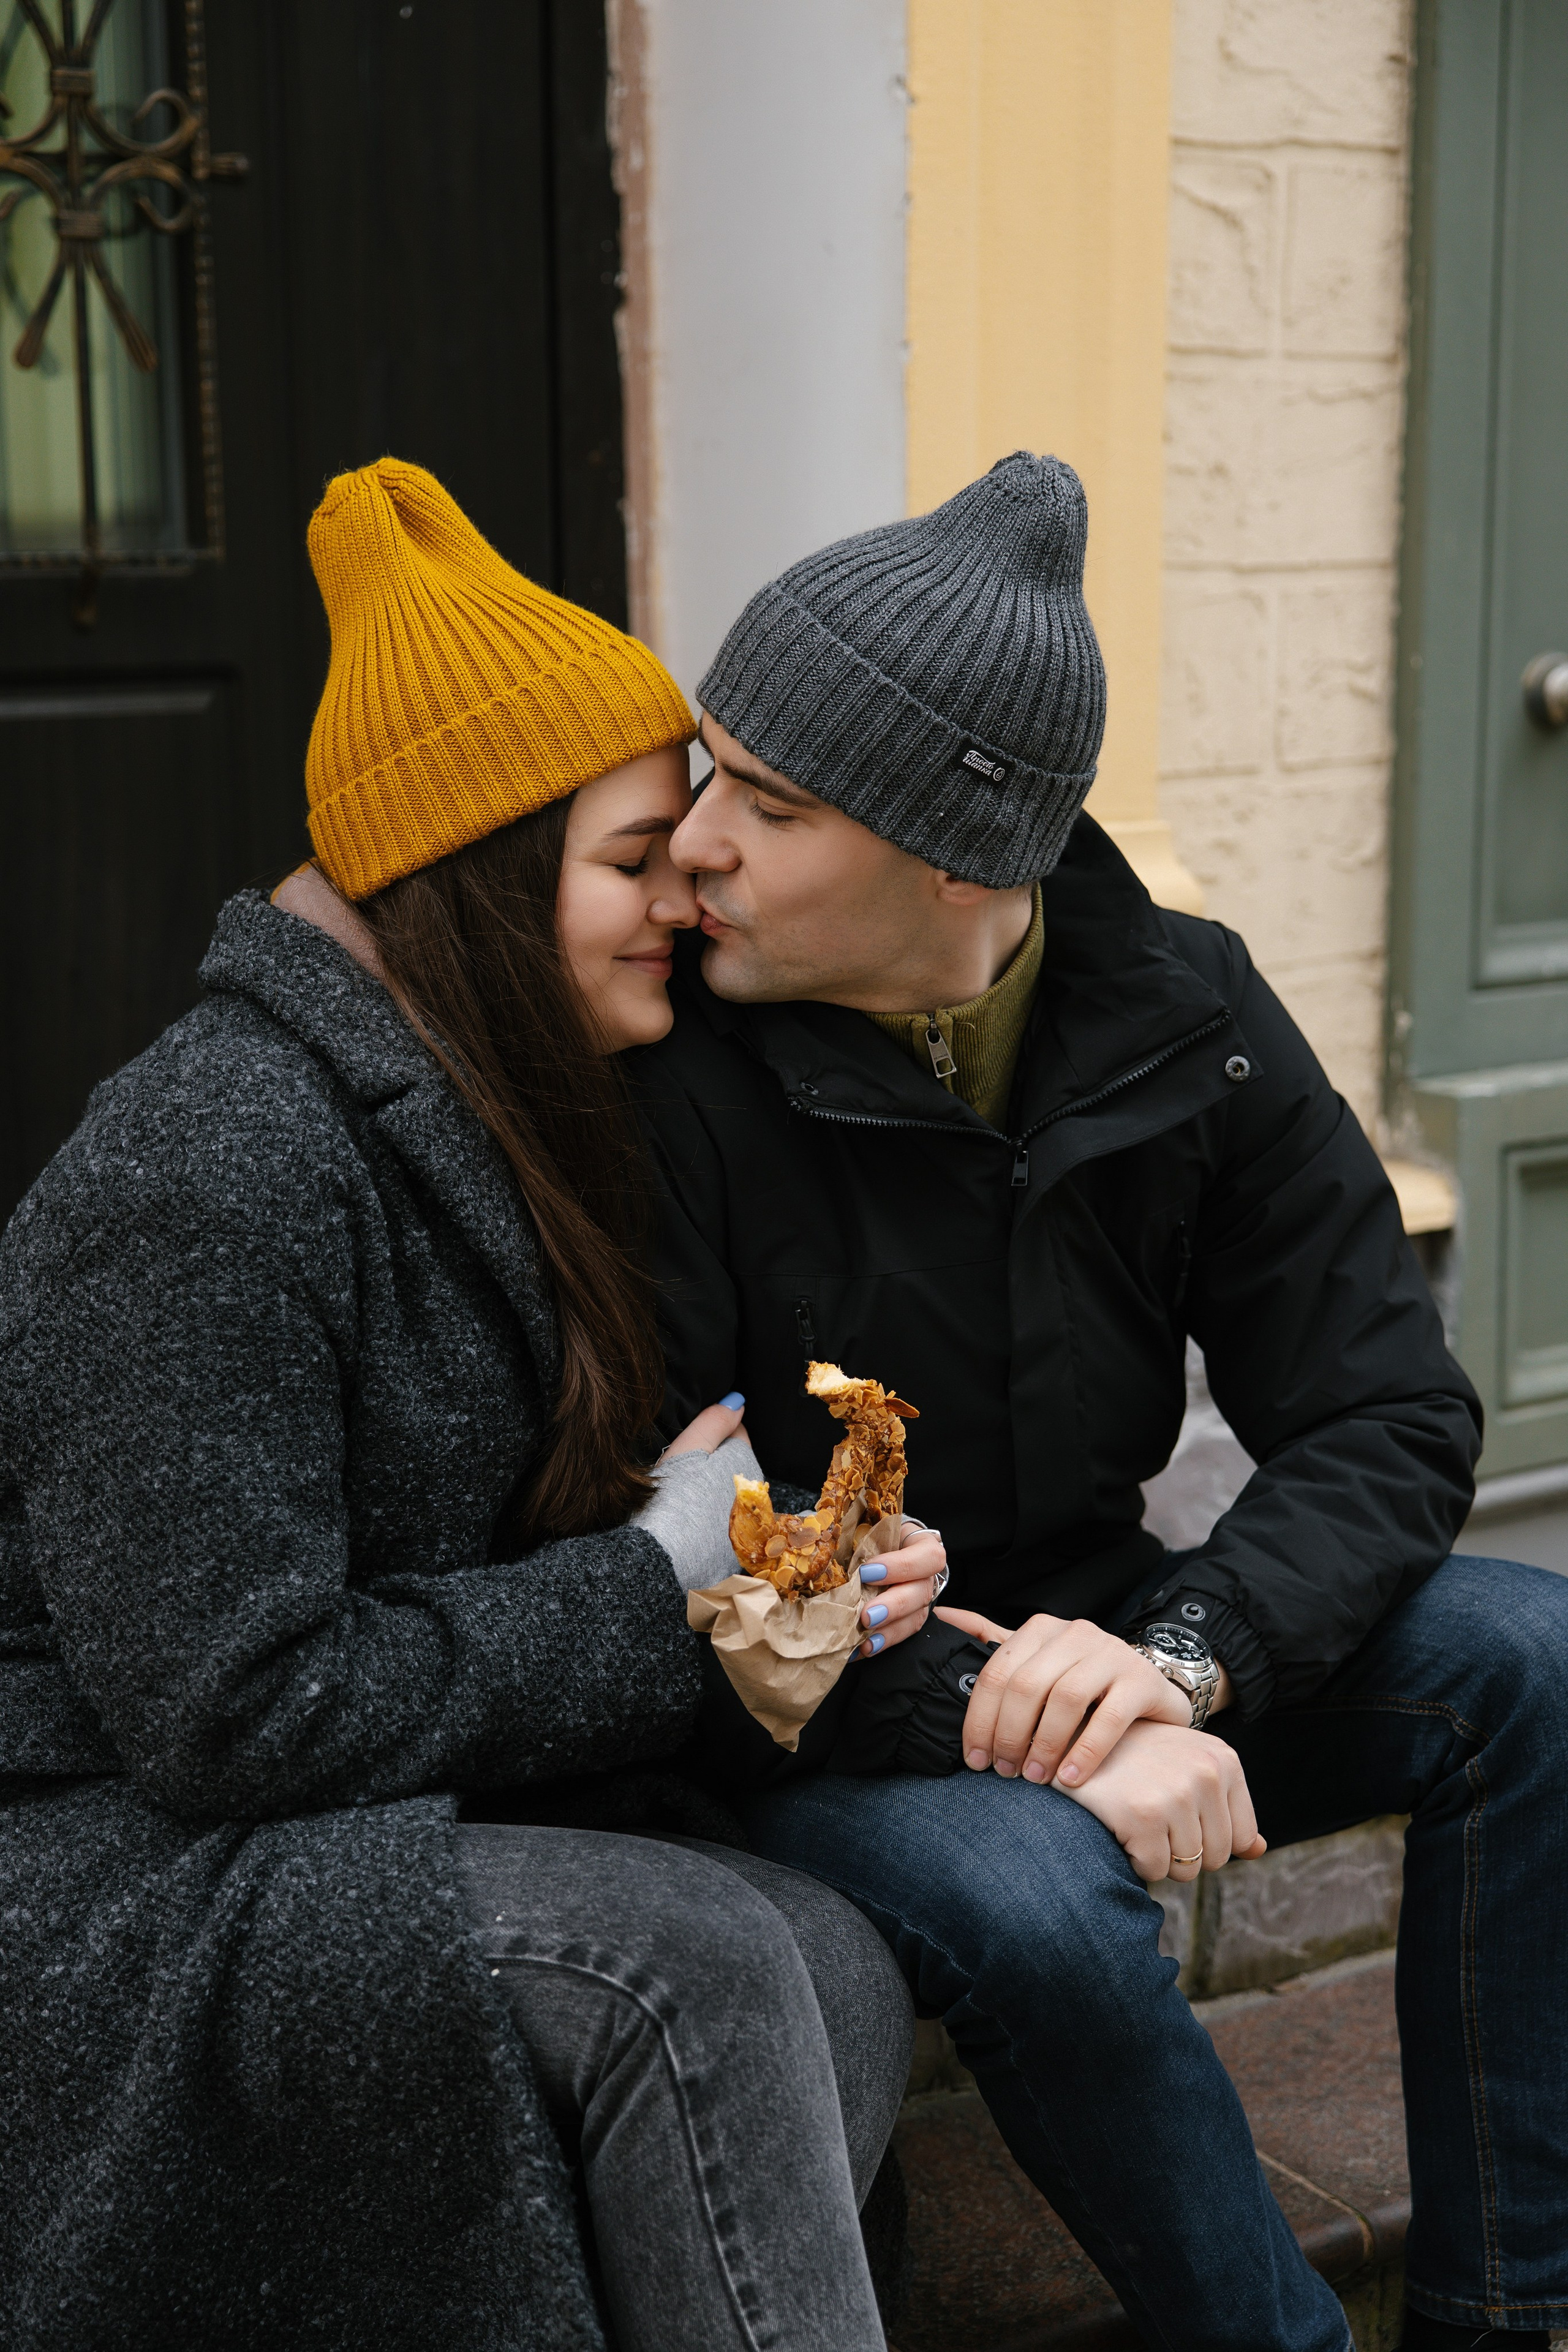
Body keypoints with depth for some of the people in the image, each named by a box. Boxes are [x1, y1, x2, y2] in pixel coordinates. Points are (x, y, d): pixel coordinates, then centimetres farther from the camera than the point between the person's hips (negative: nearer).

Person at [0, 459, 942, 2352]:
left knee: (835, 1975, -16)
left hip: (383, 1823, 8)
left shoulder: (492, 1132, 10)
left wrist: (763, 1578, -6)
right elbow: (230, 1711, -23)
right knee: (686, 1964, -27)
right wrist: (652, 1591, -15)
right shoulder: (211, 1170, -20)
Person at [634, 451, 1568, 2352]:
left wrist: (1178, 1655, -25)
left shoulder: (1184, 1024, -5)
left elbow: (1390, 1422, -4)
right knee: (1033, 1893, -35)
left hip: (1074, 1658, 5)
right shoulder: (665, 1071, -18)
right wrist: (1034, 1727, -28)